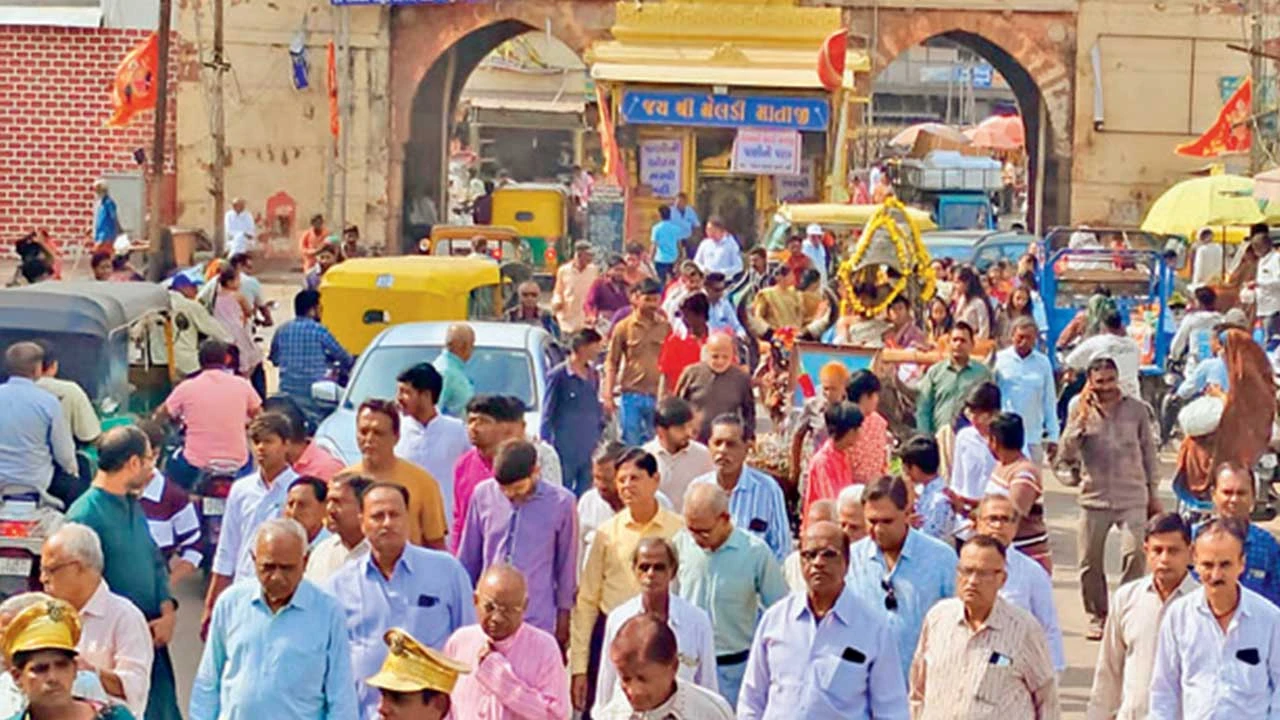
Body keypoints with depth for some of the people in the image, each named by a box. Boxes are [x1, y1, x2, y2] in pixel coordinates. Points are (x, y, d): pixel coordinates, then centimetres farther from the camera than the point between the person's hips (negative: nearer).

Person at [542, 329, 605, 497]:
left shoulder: (593, 375, 10)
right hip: (566, 450, -6)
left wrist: (598, 436, 15)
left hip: (589, 450, 6)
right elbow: (547, 414, -4)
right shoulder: (558, 376, -8)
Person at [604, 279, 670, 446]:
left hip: (658, 396, 2)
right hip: (632, 396, -2)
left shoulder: (666, 327, 4)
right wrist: (608, 395, -4)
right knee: (631, 444, 4)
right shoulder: (624, 327, 0)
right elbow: (611, 362, 2)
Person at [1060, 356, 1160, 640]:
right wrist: (1082, 418, -15)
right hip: (1095, 497, 1)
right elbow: (1067, 454, -6)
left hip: (1133, 498, -1)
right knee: (1089, 562, 4)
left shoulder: (1137, 409, 2)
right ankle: (1097, 617, 20)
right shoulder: (1080, 409, 2)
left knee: (1134, 555, -15)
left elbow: (1149, 452, 12)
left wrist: (1153, 493, 13)